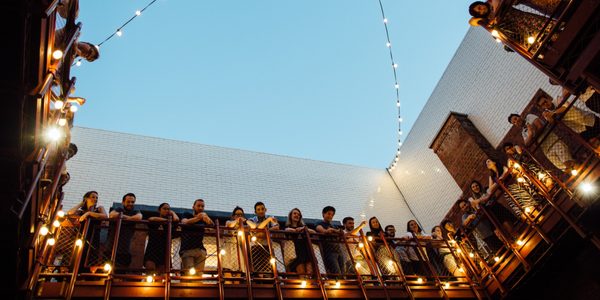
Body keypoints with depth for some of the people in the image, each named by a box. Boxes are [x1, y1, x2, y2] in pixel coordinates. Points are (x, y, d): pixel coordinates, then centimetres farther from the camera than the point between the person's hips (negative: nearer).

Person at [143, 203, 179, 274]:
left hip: (163, 250, 1)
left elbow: (176, 219, -7)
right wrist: (166, 220, -2)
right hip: (152, 249, -1)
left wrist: (173, 213, 14)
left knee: (161, 274, -8)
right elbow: (151, 219, -12)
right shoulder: (153, 222, 13)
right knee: (150, 268, -23)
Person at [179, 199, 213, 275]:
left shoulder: (204, 219, 18)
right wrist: (197, 218, -28)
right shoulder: (187, 215, 13)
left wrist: (206, 217, -21)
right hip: (187, 249, -3)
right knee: (189, 273, -18)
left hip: (200, 249, 3)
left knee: (199, 273, -10)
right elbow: (184, 222, -10)